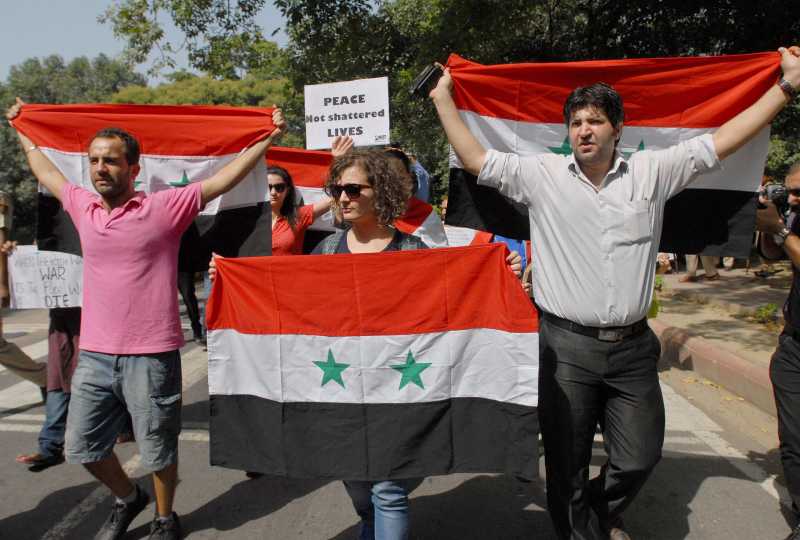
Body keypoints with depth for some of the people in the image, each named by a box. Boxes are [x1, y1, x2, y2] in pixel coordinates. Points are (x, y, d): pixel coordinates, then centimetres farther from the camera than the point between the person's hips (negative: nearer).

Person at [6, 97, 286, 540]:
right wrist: (22, 130, 37)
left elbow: (226, 177, -8)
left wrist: (268, 137, -8)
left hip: (151, 356, -5)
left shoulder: (165, 208, -9)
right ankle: (127, 498, 44)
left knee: (158, 450, 9)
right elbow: (46, 172, 26)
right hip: (94, 355, 5)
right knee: (82, 447, 17)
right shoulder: (83, 207, 7)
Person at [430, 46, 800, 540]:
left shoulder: (652, 172, 4)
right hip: (567, 346, -2)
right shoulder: (541, 175, 0)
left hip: (632, 346, 2)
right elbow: (476, 159, 1)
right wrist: (444, 99, 5)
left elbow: (723, 141, 7)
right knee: (567, 462, 9)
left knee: (641, 456, 13)